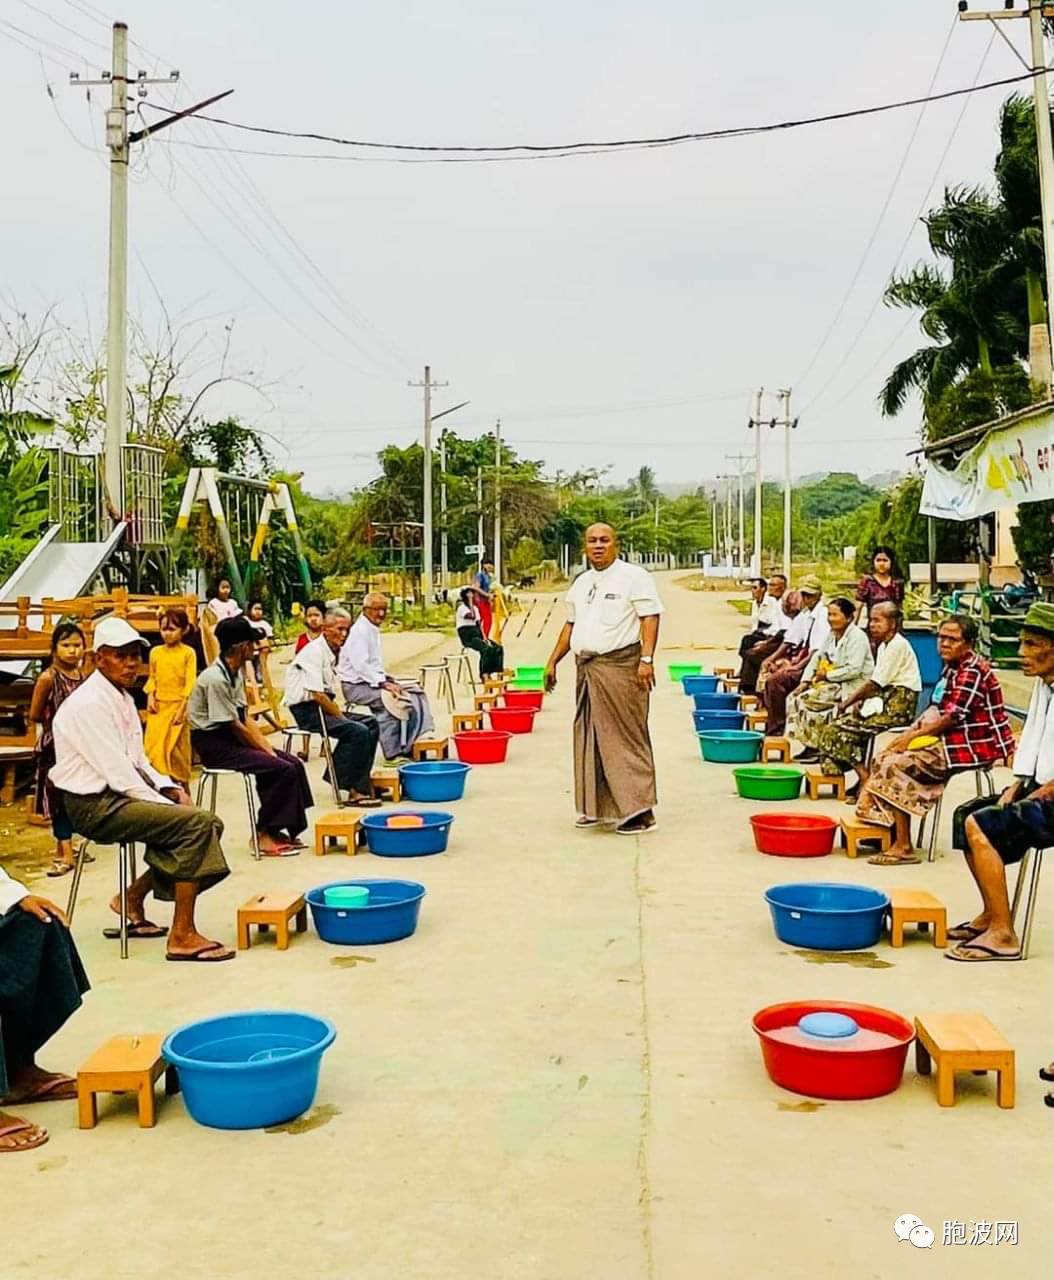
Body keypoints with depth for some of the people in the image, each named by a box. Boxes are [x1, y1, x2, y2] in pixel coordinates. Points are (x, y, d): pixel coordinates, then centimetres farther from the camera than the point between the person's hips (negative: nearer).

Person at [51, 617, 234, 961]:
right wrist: (166, 803, -16)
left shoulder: (123, 697, 13)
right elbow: (118, 774, -22)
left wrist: (171, 790, 0)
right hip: (96, 805, -10)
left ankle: (133, 899, 12)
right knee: (196, 824, -22)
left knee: (209, 824, 1)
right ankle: (182, 937, -16)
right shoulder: (89, 703, -18)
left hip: (123, 793, 10)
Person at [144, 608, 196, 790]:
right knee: (153, 744, 0)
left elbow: (191, 682, -6)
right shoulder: (155, 652, 8)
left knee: (176, 747, -1)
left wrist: (183, 708, -12)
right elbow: (152, 677, 15)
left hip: (177, 705, -4)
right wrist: (150, 696, 0)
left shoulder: (188, 653, -4)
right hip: (158, 706, 4)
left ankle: (180, 783, 12)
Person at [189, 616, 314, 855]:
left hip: (230, 740, 9)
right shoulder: (216, 679, -21)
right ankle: (264, 835, -7)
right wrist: (267, 752, -10)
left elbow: (244, 718, 9)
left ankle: (279, 830, 5)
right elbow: (235, 726, -19)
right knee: (283, 770, -19)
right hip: (214, 745, -9)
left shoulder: (236, 673, 8)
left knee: (294, 763, 0)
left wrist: (268, 748, 0)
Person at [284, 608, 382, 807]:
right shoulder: (314, 651, -15)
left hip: (323, 707, 10)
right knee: (358, 731, -23)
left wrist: (340, 713, 6)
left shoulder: (332, 652, 14)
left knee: (371, 724, 3)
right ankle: (355, 790, -16)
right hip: (307, 711, -10)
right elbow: (317, 694, -22)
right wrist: (340, 716, -14)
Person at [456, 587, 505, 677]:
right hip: (467, 637, -8)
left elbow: (479, 624, 14)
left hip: (477, 635, 8)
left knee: (498, 648, -13)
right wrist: (470, 601, -18)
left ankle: (499, 671, -12)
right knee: (486, 649, -32)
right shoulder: (462, 608, -7)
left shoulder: (475, 608, 18)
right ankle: (484, 674, -27)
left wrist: (484, 637, -1)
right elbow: (472, 616, -26)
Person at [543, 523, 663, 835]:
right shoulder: (581, 583, 18)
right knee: (588, 738, 10)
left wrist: (647, 660, -21)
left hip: (620, 666, -7)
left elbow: (651, 617, -11)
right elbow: (571, 625, 24)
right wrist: (553, 661, 18)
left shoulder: (633, 576, -3)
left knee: (626, 738, -7)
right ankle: (596, 807, 20)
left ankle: (639, 811, -3)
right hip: (587, 667, 7)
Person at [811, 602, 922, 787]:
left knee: (838, 729, -16)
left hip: (898, 707, -9)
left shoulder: (898, 645, -14)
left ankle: (865, 777, -8)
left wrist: (847, 702, -9)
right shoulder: (884, 645, 16)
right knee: (837, 723, -1)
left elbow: (875, 683, -16)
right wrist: (859, 700, -2)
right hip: (886, 701, 9)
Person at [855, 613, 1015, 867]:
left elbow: (952, 716, -20)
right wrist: (910, 732, 1)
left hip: (973, 746, -10)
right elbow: (936, 708, 16)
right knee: (886, 758, 8)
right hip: (950, 739, 10)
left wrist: (913, 736, -12)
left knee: (895, 765, -17)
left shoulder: (972, 670, -16)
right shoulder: (952, 667, 14)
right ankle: (886, 829, 6)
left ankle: (903, 847, -14)